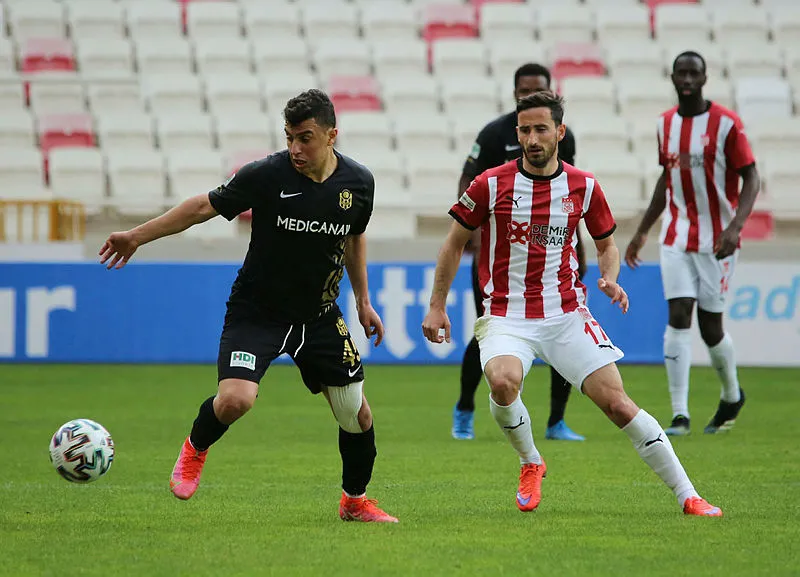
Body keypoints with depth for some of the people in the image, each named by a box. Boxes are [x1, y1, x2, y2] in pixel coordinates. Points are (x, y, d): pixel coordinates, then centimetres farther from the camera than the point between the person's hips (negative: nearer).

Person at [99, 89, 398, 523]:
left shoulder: (358, 182, -6)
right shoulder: (266, 175, -18)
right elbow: (204, 206, -7)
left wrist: (363, 301, 15)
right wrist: (137, 236, -5)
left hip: (319, 316, 4)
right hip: (255, 312, -4)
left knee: (357, 414, 5)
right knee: (235, 399, -25)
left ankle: (355, 501, 30)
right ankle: (196, 448, 9)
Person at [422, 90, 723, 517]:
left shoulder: (583, 187, 2)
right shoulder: (492, 184, -5)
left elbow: (606, 244, 17)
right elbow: (455, 242, 7)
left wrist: (610, 279, -4)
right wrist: (436, 306, 5)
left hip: (565, 314, 2)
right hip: (506, 316, -2)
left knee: (617, 403, -8)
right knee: (503, 382, -32)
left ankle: (687, 496, 0)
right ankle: (530, 462, -2)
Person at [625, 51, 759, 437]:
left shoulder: (726, 124, -9)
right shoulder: (665, 123, 7)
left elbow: (750, 178, -9)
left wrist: (735, 226, -24)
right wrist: (641, 232, 18)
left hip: (716, 241, -4)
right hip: (676, 237, 4)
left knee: (710, 325, 2)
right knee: (678, 317, -9)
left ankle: (732, 396, 30)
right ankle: (679, 415, -11)